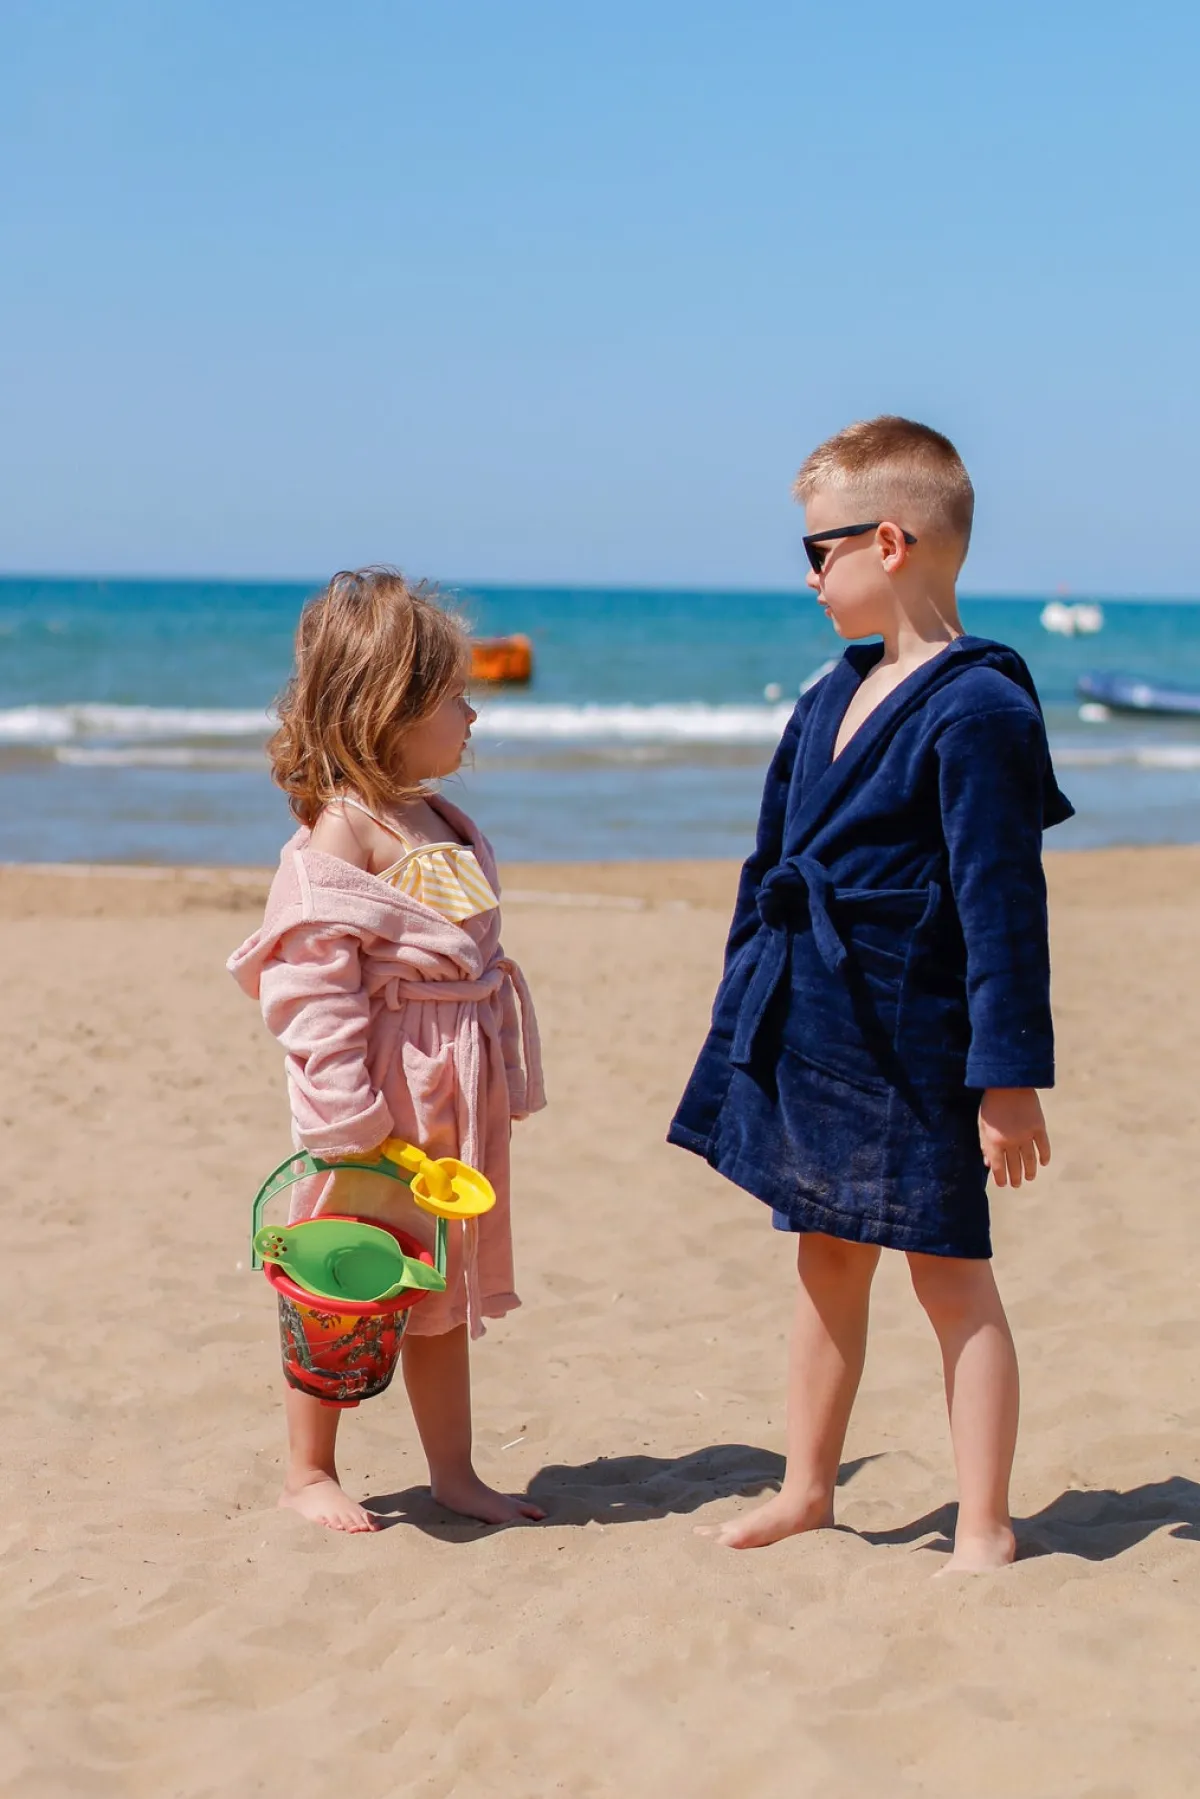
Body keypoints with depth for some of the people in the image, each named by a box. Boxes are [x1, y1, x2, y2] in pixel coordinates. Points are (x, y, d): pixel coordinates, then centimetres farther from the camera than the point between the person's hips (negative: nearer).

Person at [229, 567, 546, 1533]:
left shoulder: (440, 823, 9)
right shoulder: (342, 836, -18)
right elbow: (316, 993, -21)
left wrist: (497, 1092, 19)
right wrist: (352, 1134, -22)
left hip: (455, 1108, 8)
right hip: (384, 1105, -8)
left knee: (444, 1286, 16)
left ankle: (454, 1472, 26)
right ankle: (309, 1471, 22)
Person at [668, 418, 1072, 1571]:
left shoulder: (976, 710, -16)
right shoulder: (831, 700, 10)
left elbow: (1003, 906, -18)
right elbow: (774, 865, 18)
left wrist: (1009, 1075, -18)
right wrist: (746, 1017, 19)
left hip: (915, 1041, -8)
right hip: (810, 1031, 8)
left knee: (949, 1272, 2)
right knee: (825, 1259, 17)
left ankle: (984, 1528, 13)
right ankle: (807, 1488, 31)